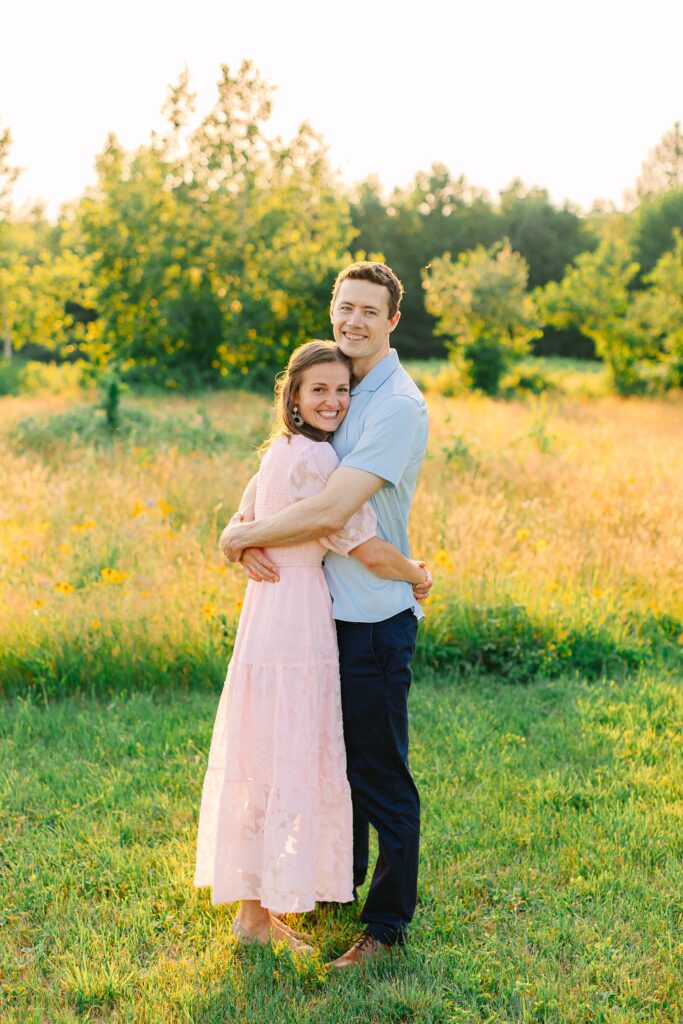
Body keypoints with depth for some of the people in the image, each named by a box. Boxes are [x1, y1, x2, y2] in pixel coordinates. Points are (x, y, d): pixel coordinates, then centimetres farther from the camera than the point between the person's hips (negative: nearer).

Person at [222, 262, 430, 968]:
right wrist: (246, 531, -12)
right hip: (326, 609, 9)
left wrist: (240, 538, -15)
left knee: (380, 775, 2)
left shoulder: (397, 406, -18)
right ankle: (341, 878, 42)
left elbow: (330, 512, -27)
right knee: (335, 758, 22)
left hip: (374, 617, -9)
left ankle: (388, 924, 17)